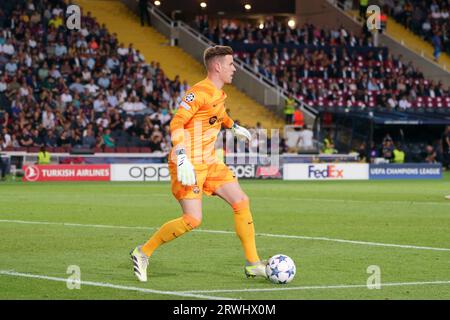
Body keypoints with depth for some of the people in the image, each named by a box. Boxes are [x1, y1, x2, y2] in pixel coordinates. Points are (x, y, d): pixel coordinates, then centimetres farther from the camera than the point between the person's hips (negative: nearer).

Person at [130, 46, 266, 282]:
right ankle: (143, 252, 0)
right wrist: (182, 159, -31)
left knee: (241, 202, 2)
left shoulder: (219, 94, 13)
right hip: (190, 164, -9)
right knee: (192, 220, -16)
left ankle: (252, 264, 9)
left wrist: (234, 127, 49)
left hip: (209, 163, 9)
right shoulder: (199, 92, -16)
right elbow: (176, 124, -22)